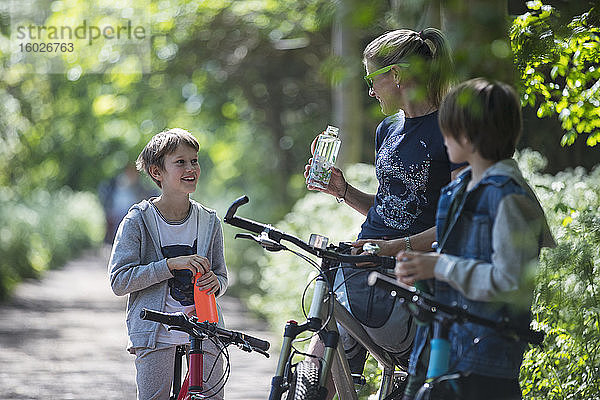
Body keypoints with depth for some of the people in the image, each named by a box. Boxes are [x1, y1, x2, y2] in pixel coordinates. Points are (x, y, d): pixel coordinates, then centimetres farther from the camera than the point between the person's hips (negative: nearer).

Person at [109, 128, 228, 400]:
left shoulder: (209, 221, 7)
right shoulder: (137, 221, -5)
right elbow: (119, 281, -11)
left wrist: (215, 282, -9)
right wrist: (172, 264, -20)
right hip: (156, 332, -3)